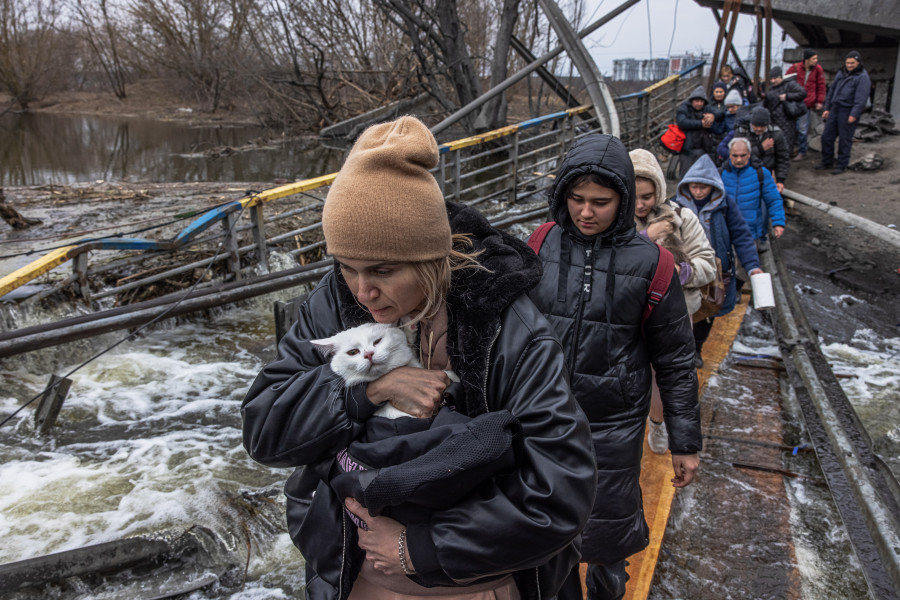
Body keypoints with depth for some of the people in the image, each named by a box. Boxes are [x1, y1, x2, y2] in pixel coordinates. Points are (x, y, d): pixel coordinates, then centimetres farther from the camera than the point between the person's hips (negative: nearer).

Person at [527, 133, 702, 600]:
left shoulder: (648, 262, -9)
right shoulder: (541, 246, -4)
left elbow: (675, 361, -2)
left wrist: (685, 442, 1)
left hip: (613, 426, -2)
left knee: (607, 531, 12)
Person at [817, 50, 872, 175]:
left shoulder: (862, 77, -8)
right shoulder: (841, 74, 15)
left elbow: (861, 99, -15)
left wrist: (854, 115, -22)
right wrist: (827, 108, 14)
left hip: (848, 112, -7)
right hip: (835, 109, 7)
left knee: (844, 139, -1)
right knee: (827, 136, 10)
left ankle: (841, 165, 8)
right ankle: (827, 161, 24)